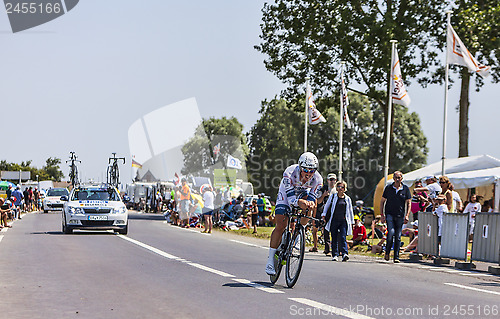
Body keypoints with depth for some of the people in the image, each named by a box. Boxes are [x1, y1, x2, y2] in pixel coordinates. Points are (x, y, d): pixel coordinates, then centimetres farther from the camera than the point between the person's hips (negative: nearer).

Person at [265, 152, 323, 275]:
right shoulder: (290, 173, -37)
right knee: (281, 226, -16)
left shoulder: (317, 179, -28)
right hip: (286, 194, -3)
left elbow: (312, 197, -29)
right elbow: (291, 199, -41)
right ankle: (270, 260, -8)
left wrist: (311, 203, -53)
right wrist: (299, 202, -62)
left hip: (303, 193, 3)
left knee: (311, 203, -31)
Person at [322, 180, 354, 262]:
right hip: (334, 221, 0)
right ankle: (335, 255, 8)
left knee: (343, 237, -13)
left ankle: (345, 254, -20)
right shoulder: (333, 196, 8)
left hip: (343, 221, 0)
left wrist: (352, 222, 18)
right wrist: (324, 215, 7)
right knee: (334, 239, 2)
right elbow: (327, 206, 16)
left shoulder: (347, 199, 12)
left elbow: (350, 211, 18)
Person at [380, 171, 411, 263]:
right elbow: (382, 201, 9)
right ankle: (387, 252, 1)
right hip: (389, 214, -1)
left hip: (400, 216, 1)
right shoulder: (388, 188, 4)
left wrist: (407, 215, -5)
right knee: (391, 233, -18)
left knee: (398, 237, 1)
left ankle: (396, 257, 7)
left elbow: (409, 203, 7)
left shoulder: (405, 189, 4)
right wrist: (382, 214, 2)